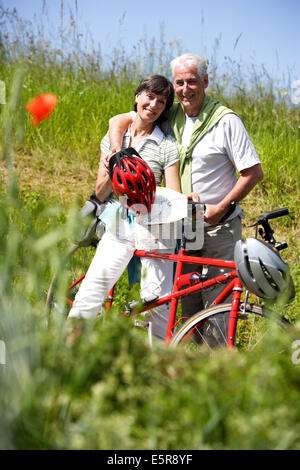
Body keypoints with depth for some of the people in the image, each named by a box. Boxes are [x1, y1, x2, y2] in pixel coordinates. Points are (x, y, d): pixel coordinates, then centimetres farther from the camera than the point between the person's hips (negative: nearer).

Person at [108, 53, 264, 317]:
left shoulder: (226, 120, -10)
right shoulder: (172, 116, 6)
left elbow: (254, 173, -11)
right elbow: (118, 121, 10)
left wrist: (220, 209, -15)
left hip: (220, 228, -5)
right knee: (189, 304, 9)